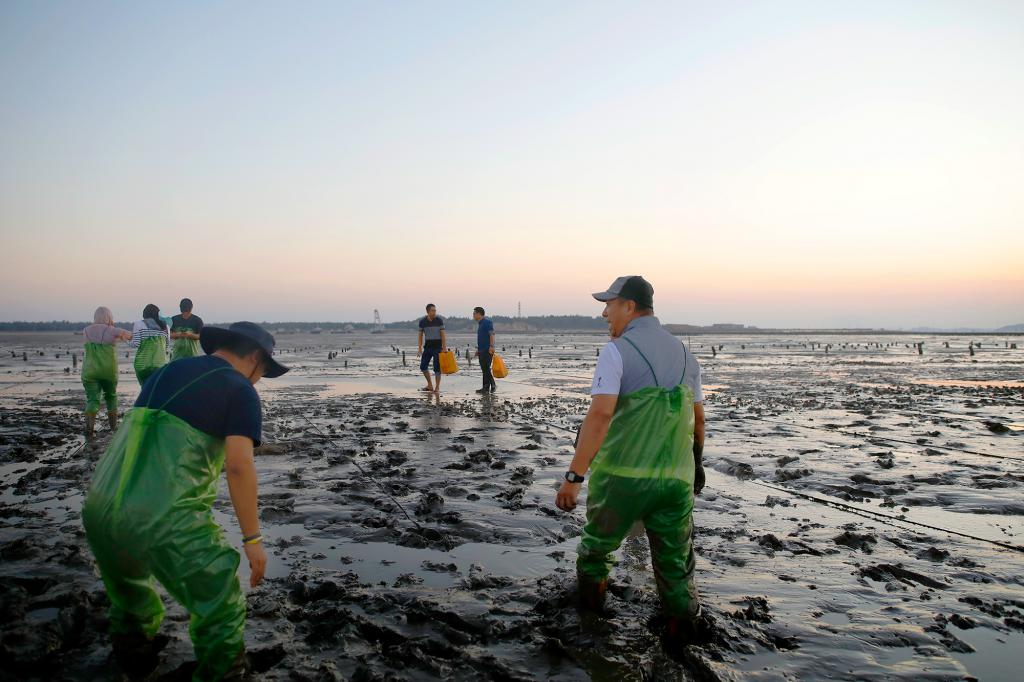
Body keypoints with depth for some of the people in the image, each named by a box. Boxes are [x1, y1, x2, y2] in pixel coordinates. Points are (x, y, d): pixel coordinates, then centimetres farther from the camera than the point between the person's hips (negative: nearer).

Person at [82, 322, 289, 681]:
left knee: (130, 596, 35)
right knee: (221, 609, 11)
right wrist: (252, 538, -6)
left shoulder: (166, 372, 21)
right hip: (164, 518, -8)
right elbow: (238, 465, -12)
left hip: (99, 508, 8)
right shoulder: (240, 390, 0)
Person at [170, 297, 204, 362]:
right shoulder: (174, 319, 7)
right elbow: (170, 334, 8)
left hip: (192, 353, -2)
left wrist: (190, 335, -20)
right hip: (177, 352, 2)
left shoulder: (197, 320, -1)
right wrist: (178, 335, -13)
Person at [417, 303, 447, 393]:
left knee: (437, 367, -5)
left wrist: (444, 348, -14)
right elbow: (421, 335, 7)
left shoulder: (439, 320, -8)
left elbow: (443, 334, -9)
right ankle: (430, 385, 17)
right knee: (423, 366, 3)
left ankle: (437, 388, 2)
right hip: (427, 347, 4)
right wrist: (420, 348, 2)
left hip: (438, 346, -4)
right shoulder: (422, 321, 0)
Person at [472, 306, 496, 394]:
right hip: (482, 350, 10)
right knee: (484, 369, 8)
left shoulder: (487, 322, -9)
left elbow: (492, 334, -18)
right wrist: (478, 349, 24)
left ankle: (486, 387, -6)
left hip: (487, 350, -10)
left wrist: (491, 346, -27)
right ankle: (486, 387, 11)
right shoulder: (480, 324, 20)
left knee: (486, 368, -10)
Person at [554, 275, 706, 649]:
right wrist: (696, 462, 31)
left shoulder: (617, 350, -11)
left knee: (598, 540, 21)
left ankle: (591, 588, 39)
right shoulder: (684, 352, 9)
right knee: (675, 559, 15)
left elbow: (601, 414, -22)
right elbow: (698, 418, 17)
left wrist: (574, 476, -24)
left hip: (623, 474, -4)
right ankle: (681, 620, 16)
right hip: (676, 478, 4)